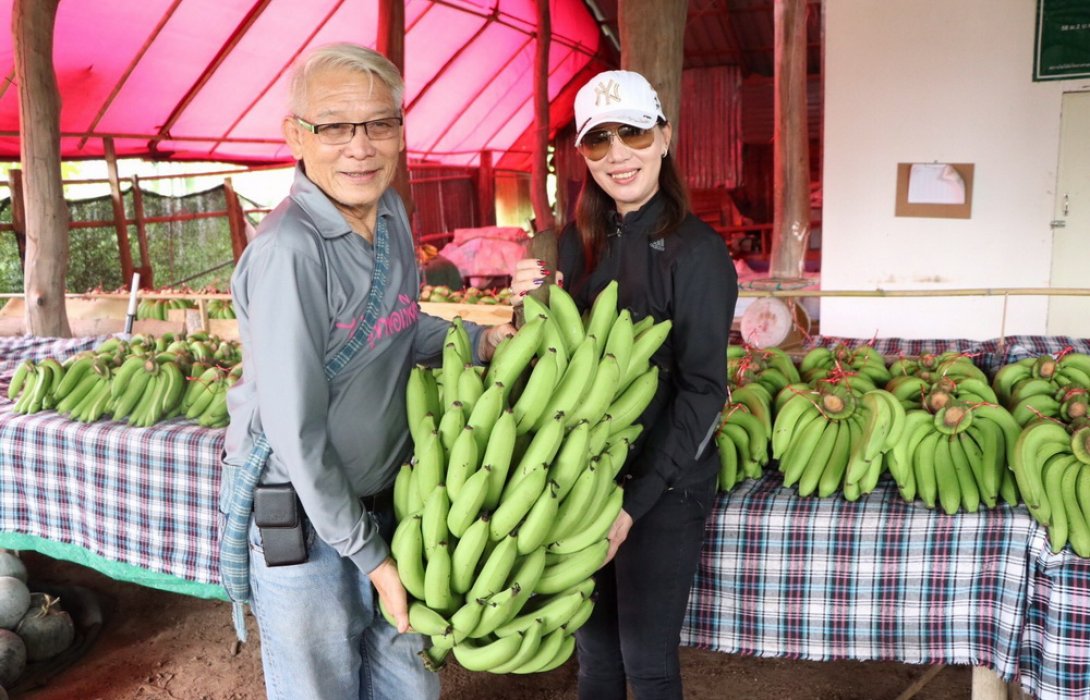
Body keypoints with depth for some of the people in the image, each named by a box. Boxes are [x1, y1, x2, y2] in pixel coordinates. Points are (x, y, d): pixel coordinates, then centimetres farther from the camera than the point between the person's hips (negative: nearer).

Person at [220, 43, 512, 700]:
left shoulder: (392, 214, -1)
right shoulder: (289, 249, -25)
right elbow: (295, 430, -23)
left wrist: (481, 340, -1)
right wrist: (368, 552, -16)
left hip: (387, 494, 7)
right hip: (304, 518, -7)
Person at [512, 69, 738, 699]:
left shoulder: (696, 250, -13)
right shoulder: (577, 242, 4)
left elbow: (703, 391, -14)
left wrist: (636, 501, -19)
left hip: (663, 487, -5)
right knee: (593, 648, 18)